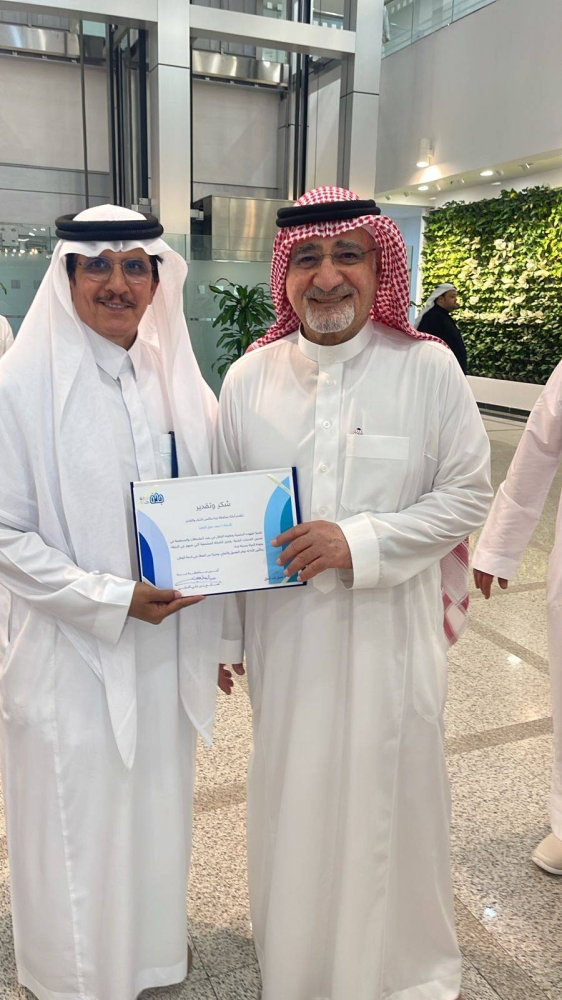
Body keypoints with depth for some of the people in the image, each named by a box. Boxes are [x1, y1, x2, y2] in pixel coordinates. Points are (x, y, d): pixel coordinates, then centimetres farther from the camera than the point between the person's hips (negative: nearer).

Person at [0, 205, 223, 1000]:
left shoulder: (174, 377, 2)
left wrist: (214, 633, 8)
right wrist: (112, 599, -20)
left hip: (165, 647, 5)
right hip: (75, 653, -4)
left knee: (157, 798, 21)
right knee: (82, 819, 12)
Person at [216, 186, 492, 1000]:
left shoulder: (428, 367, -8)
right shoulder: (251, 377, -1)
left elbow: (467, 495, -5)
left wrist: (358, 541, -18)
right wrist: (223, 634, 6)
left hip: (389, 632, -2)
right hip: (283, 633, 2)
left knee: (391, 795, 11)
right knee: (293, 795, 17)